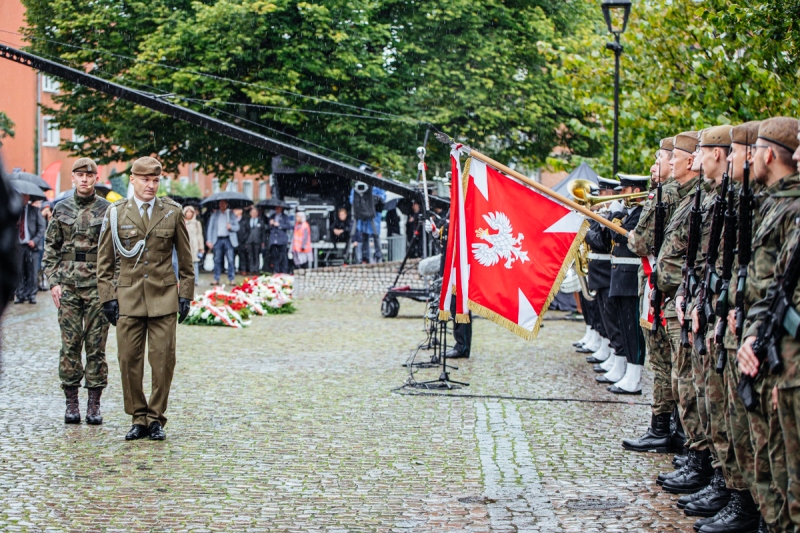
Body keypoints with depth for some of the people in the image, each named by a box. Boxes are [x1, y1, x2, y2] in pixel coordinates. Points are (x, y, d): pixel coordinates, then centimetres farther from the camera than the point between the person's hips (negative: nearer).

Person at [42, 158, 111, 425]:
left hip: (98, 286, -1)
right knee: (70, 344, 2)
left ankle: (94, 403, 7)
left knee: (96, 345, 1)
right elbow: (51, 248, 10)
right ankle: (71, 402, 8)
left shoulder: (108, 210, 2)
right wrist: (53, 282, 0)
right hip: (68, 285, 2)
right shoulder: (61, 209, 8)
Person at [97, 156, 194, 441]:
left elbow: (185, 258, 11)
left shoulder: (172, 212, 5)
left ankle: (156, 418, 9)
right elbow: (105, 261, 8)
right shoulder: (115, 213, 4)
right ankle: (139, 418, 12)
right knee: (129, 360, 0)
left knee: (163, 360, -2)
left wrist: (185, 295, 5)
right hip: (128, 298, 0)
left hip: (163, 298, 0)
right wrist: (108, 297, 2)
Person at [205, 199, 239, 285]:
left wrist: (231, 227, -13)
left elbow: (237, 227, 10)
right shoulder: (214, 214, 9)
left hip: (228, 239, -1)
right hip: (218, 239, 1)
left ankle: (231, 279, -2)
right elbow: (210, 227, 6)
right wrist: (209, 240, -3)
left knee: (230, 260, -6)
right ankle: (216, 279, 8)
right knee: (217, 260, 2)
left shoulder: (231, 214, 10)